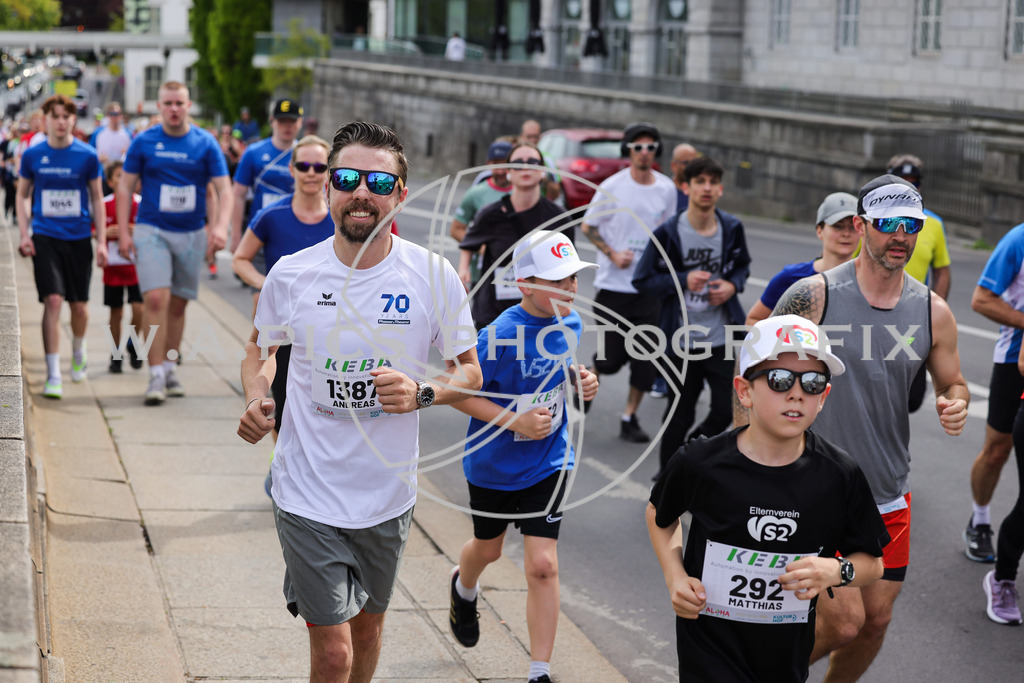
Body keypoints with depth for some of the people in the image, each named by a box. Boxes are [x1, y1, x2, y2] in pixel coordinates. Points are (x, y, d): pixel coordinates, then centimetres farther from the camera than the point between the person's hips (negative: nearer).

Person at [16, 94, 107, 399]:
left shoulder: (87, 155, -3)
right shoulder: (32, 155, -1)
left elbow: (97, 199, 5)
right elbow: (23, 195, 11)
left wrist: (102, 241, 1)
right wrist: (24, 234, 0)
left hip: (79, 238, 1)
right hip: (45, 238, -1)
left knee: (79, 305, 8)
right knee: (52, 301, -13)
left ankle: (79, 352, 41)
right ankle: (53, 376, -9)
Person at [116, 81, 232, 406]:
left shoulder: (206, 143, 0)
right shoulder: (143, 142, 0)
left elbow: (223, 189, -2)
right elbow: (125, 187, 5)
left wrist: (220, 226, -18)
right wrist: (123, 232, -3)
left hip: (191, 233, 2)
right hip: (152, 230, -2)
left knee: (178, 304, 10)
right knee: (156, 299, -14)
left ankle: (170, 368, 23)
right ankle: (156, 376, -13)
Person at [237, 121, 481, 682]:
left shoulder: (433, 277, -9)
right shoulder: (292, 274, -8)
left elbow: (469, 372, 2)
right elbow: (261, 345, 12)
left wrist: (421, 393, -19)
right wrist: (255, 398, -8)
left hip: (388, 494, 2)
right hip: (309, 495, -2)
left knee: (367, 627, 20)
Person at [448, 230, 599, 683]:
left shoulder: (570, 323, -6)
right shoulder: (501, 336, -26)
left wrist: (580, 380, -7)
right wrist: (516, 420, -26)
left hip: (548, 463, 3)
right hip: (494, 463, -3)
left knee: (542, 565, -7)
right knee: (488, 548, 23)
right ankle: (464, 588, 61)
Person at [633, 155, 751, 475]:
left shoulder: (732, 228, 0)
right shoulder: (668, 233, -10)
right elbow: (643, 281, -6)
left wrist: (732, 285, -4)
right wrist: (684, 281, -19)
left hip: (723, 337, 3)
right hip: (683, 338, -3)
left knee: (728, 409, 1)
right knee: (680, 413, 8)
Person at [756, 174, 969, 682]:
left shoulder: (932, 312, 0)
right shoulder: (814, 296, -13)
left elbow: (953, 384, 13)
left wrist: (955, 406, -11)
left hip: (889, 497, 5)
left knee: (876, 619, 11)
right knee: (844, 621, -10)